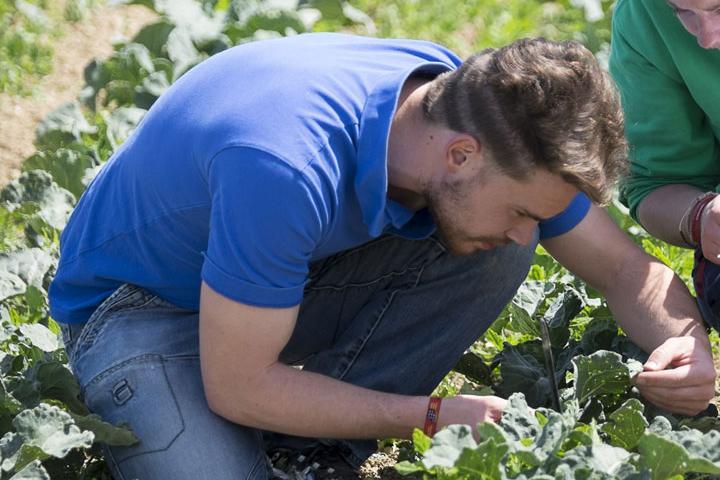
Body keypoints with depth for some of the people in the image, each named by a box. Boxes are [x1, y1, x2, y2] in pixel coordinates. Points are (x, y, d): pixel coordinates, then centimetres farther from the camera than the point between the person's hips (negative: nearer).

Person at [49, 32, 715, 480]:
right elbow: (236, 387, -30)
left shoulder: (482, 109, -17)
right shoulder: (288, 167, -40)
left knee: (493, 255, -17)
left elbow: (625, 267, -5)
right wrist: (433, 417, -25)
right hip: (140, 303, -6)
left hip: (291, 268, 6)